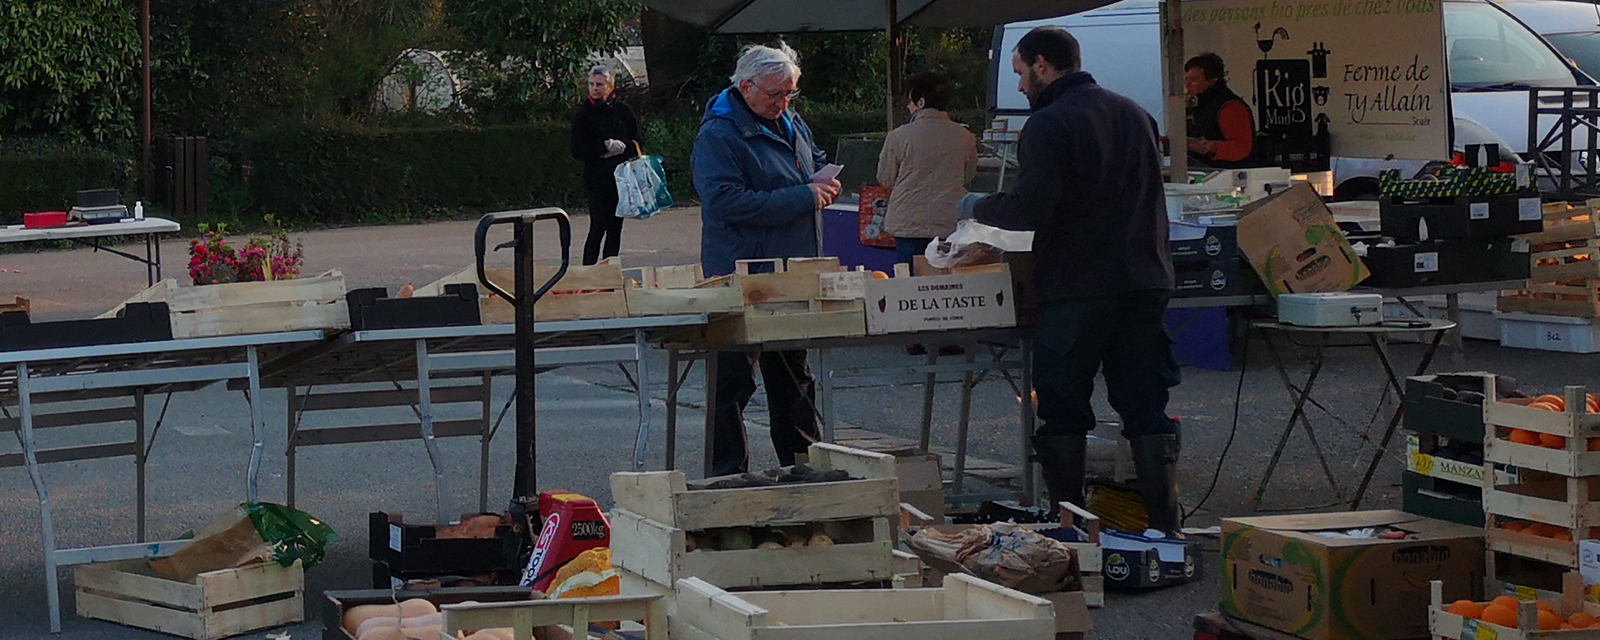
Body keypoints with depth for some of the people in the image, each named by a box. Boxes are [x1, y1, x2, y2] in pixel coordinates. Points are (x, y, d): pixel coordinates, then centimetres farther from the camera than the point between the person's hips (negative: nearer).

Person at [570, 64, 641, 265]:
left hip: (620, 177, 3)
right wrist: (606, 146, -15)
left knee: (615, 227, 5)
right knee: (599, 226, -11)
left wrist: (622, 146, -11)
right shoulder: (584, 114, -1)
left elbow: (636, 143, 10)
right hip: (596, 179, -3)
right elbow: (578, 151, -5)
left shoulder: (622, 111, 6)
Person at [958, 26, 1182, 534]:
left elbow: (1028, 210, -17)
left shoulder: (1048, 125, -11)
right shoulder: (1135, 114, 14)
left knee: (1063, 411, 4)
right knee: (1146, 410, 9)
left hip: (1077, 287, -6)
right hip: (1146, 280, 6)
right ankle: (1164, 527, 8)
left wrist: (977, 207, 1)